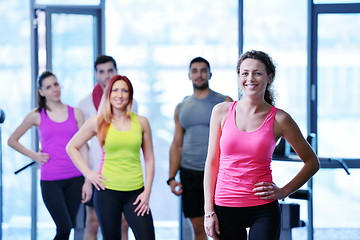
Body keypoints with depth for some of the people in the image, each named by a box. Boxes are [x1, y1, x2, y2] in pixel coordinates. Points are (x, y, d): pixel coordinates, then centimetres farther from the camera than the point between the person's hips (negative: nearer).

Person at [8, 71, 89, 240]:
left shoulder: (75, 113, 7)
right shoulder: (37, 116, 3)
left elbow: (82, 148, 6)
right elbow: (12, 140, 13)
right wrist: (34, 156, 2)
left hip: (74, 179, 2)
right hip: (50, 181, -2)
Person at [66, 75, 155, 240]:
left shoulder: (141, 122, 5)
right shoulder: (98, 123, 2)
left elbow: (149, 159, 9)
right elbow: (71, 147, 10)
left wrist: (147, 191, 1)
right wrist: (88, 173, 0)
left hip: (135, 192, 1)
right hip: (107, 190, -1)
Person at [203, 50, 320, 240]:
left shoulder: (279, 119, -1)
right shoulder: (222, 112, 3)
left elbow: (312, 162, 9)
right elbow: (212, 162, 5)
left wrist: (284, 192, -1)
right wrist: (209, 211, 0)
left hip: (263, 210, -2)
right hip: (225, 208, 2)